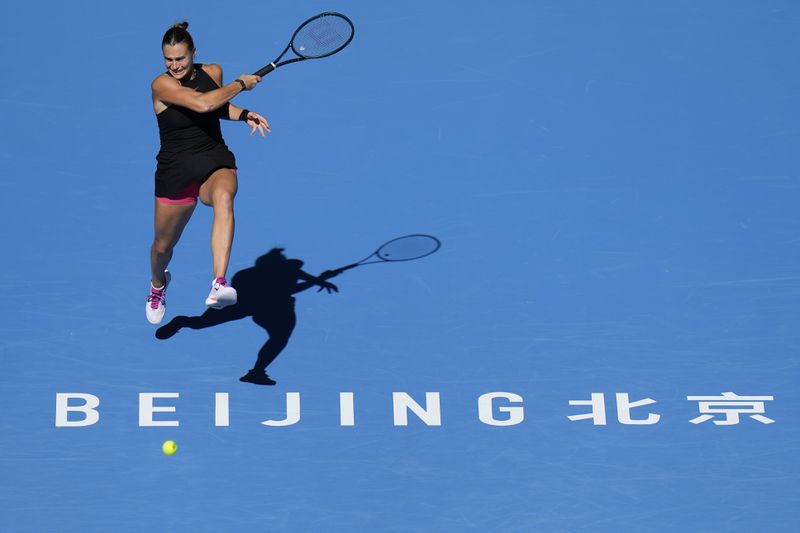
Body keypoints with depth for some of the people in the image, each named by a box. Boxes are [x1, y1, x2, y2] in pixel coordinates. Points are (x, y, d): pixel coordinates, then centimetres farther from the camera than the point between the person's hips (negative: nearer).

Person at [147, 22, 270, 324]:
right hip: (176, 172, -1)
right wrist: (241, 84, -20)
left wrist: (244, 115, 4)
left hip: (217, 164, 2)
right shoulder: (162, 85, -16)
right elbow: (202, 104, -32)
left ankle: (219, 285, -51)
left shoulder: (212, 72, 1)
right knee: (164, 245, 14)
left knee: (223, 197, -37)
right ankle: (158, 284, 55)